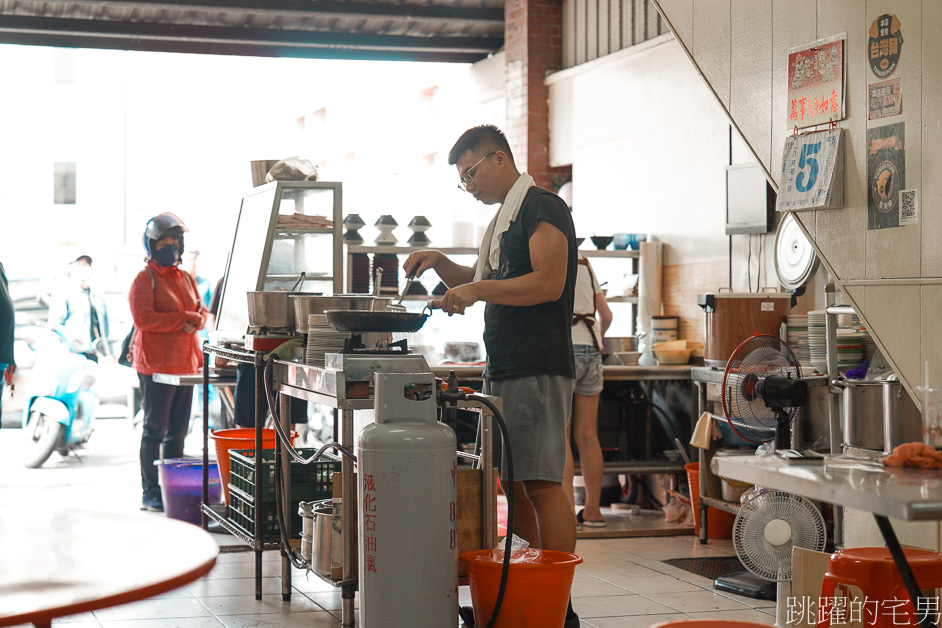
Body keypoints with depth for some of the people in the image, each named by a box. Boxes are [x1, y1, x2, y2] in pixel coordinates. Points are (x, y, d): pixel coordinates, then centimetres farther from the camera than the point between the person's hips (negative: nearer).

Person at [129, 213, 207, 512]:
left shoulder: (186, 279, 17)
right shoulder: (145, 279, -5)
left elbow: (202, 313, 17)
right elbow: (143, 319, -16)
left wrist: (195, 322, -7)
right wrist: (183, 318, -14)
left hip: (186, 364, 7)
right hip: (156, 364, -7)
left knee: (178, 431, 10)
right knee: (155, 430, -2)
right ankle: (150, 492, 3)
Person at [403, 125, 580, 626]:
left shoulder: (543, 209, -8)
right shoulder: (503, 219, 22)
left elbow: (548, 283, -19)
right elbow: (485, 282, 32)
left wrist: (476, 291, -18)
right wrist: (440, 264, 15)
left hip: (537, 369, -10)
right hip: (502, 371, 10)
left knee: (542, 484, -11)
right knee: (515, 484, 10)